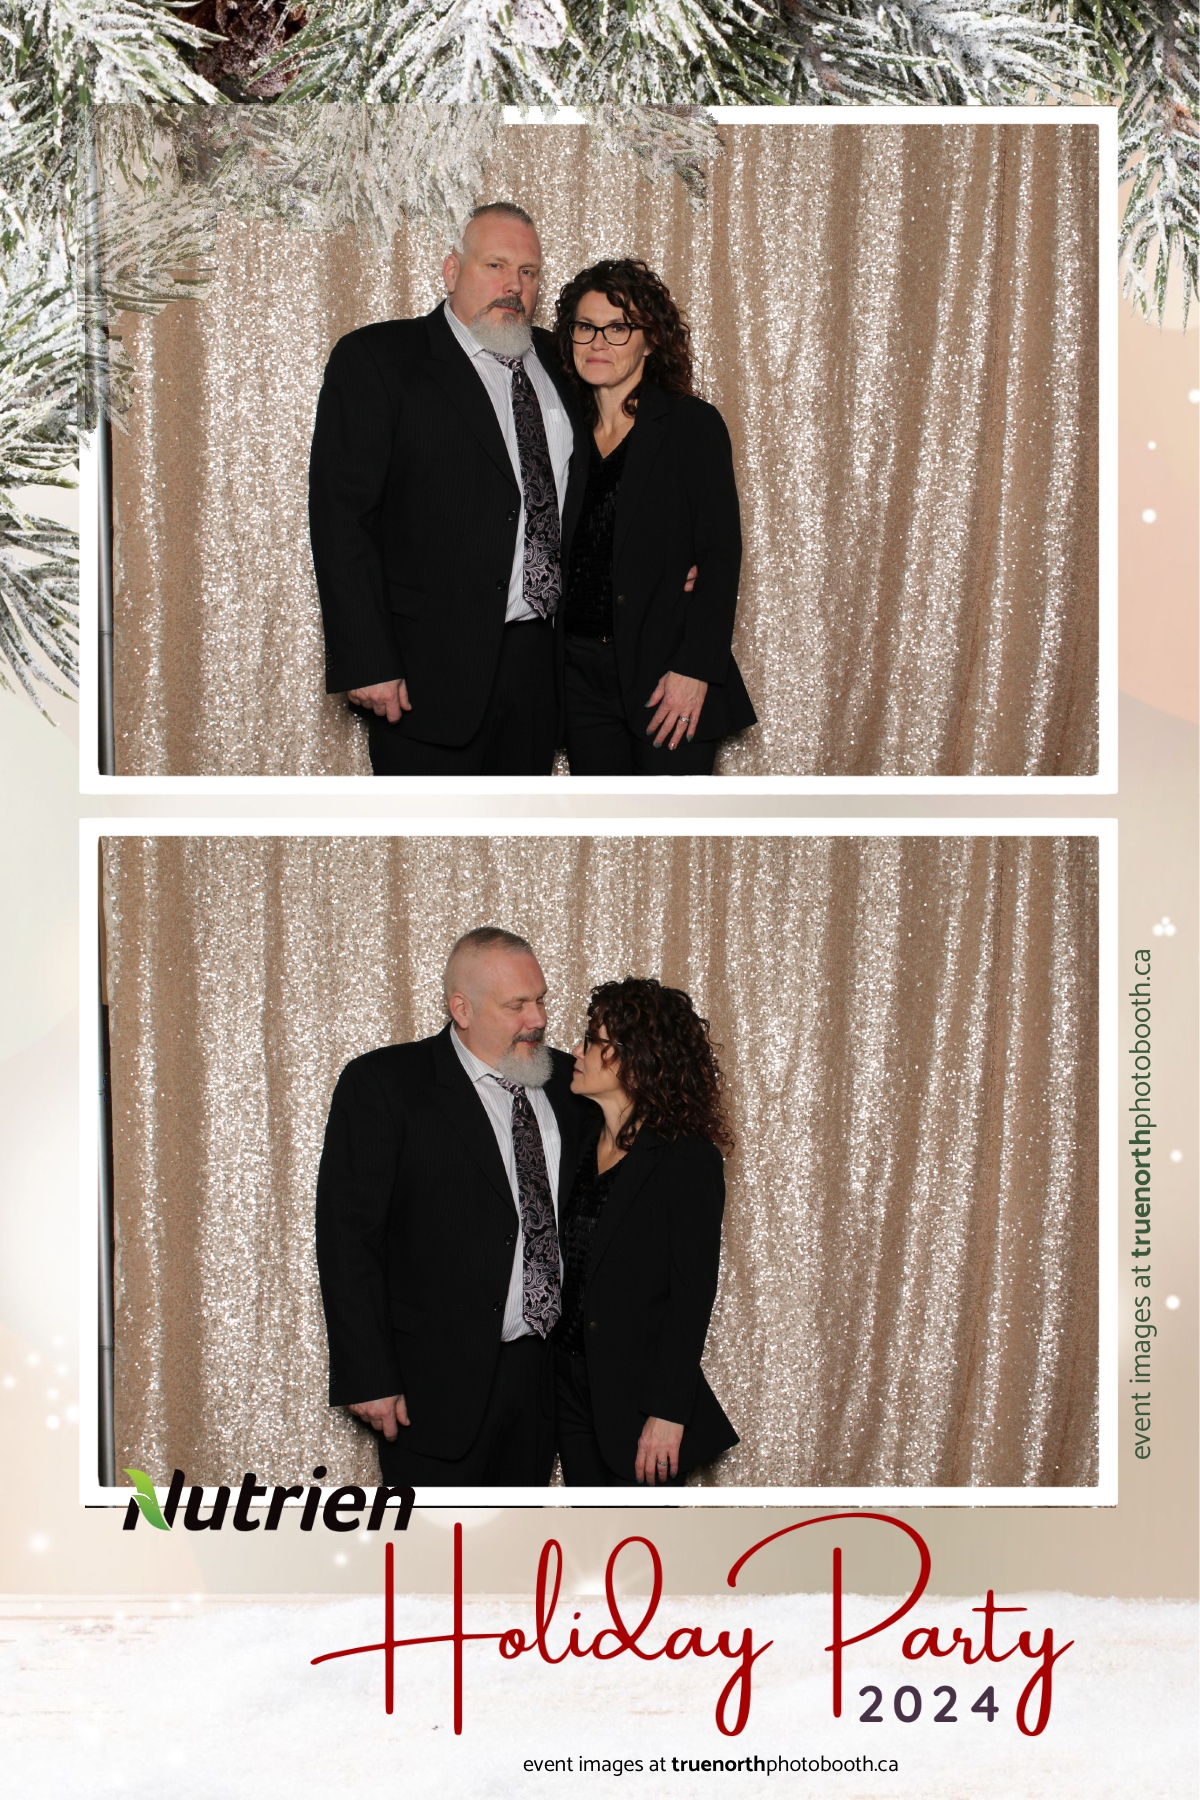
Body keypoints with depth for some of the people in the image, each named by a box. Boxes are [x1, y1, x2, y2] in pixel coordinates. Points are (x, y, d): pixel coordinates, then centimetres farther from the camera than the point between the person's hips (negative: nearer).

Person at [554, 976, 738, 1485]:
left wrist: (667, 1412, -18)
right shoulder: (580, 1143, 7)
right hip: (572, 1386, 6)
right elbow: (568, 1274, 10)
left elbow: (692, 1293, -14)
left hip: (638, 1394, -6)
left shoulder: (686, 1158, -12)